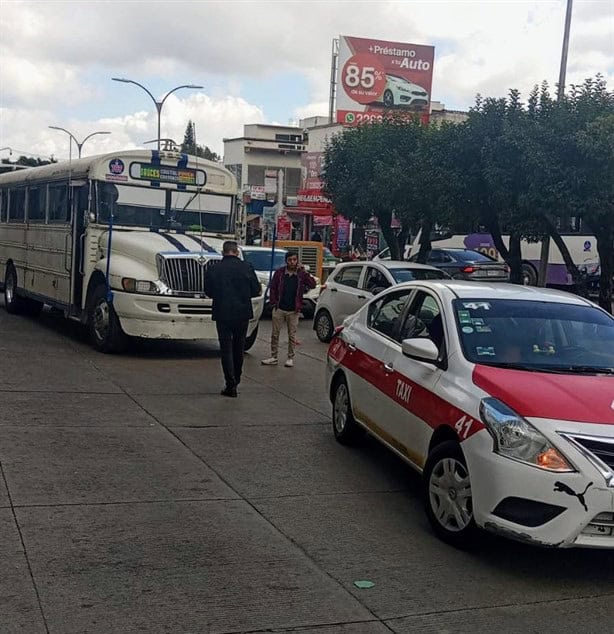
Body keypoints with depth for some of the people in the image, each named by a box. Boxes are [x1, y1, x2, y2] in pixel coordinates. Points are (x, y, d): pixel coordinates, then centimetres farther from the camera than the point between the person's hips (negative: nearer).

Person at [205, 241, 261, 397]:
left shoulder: (213, 269, -8)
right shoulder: (247, 267, -7)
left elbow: (209, 292, 1)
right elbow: (256, 290, -2)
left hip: (222, 314, -1)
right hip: (242, 313, 2)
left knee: (226, 348, 4)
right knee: (239, 347, 17)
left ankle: (231, 385, -3)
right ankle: (236, 379, 28)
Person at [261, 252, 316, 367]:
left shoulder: (301, 274, -1)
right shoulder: (279, 272, -1)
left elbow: (313, 285, -13)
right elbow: (273, 288, 3)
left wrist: (304, 271, -17)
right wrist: (274, 302, -4)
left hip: (293, 310, -1)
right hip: (279, 309, 1)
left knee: (292, 335, 6)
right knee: (275, 334, 6)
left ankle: (290, 358, 16)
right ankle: (273, 357, 15)